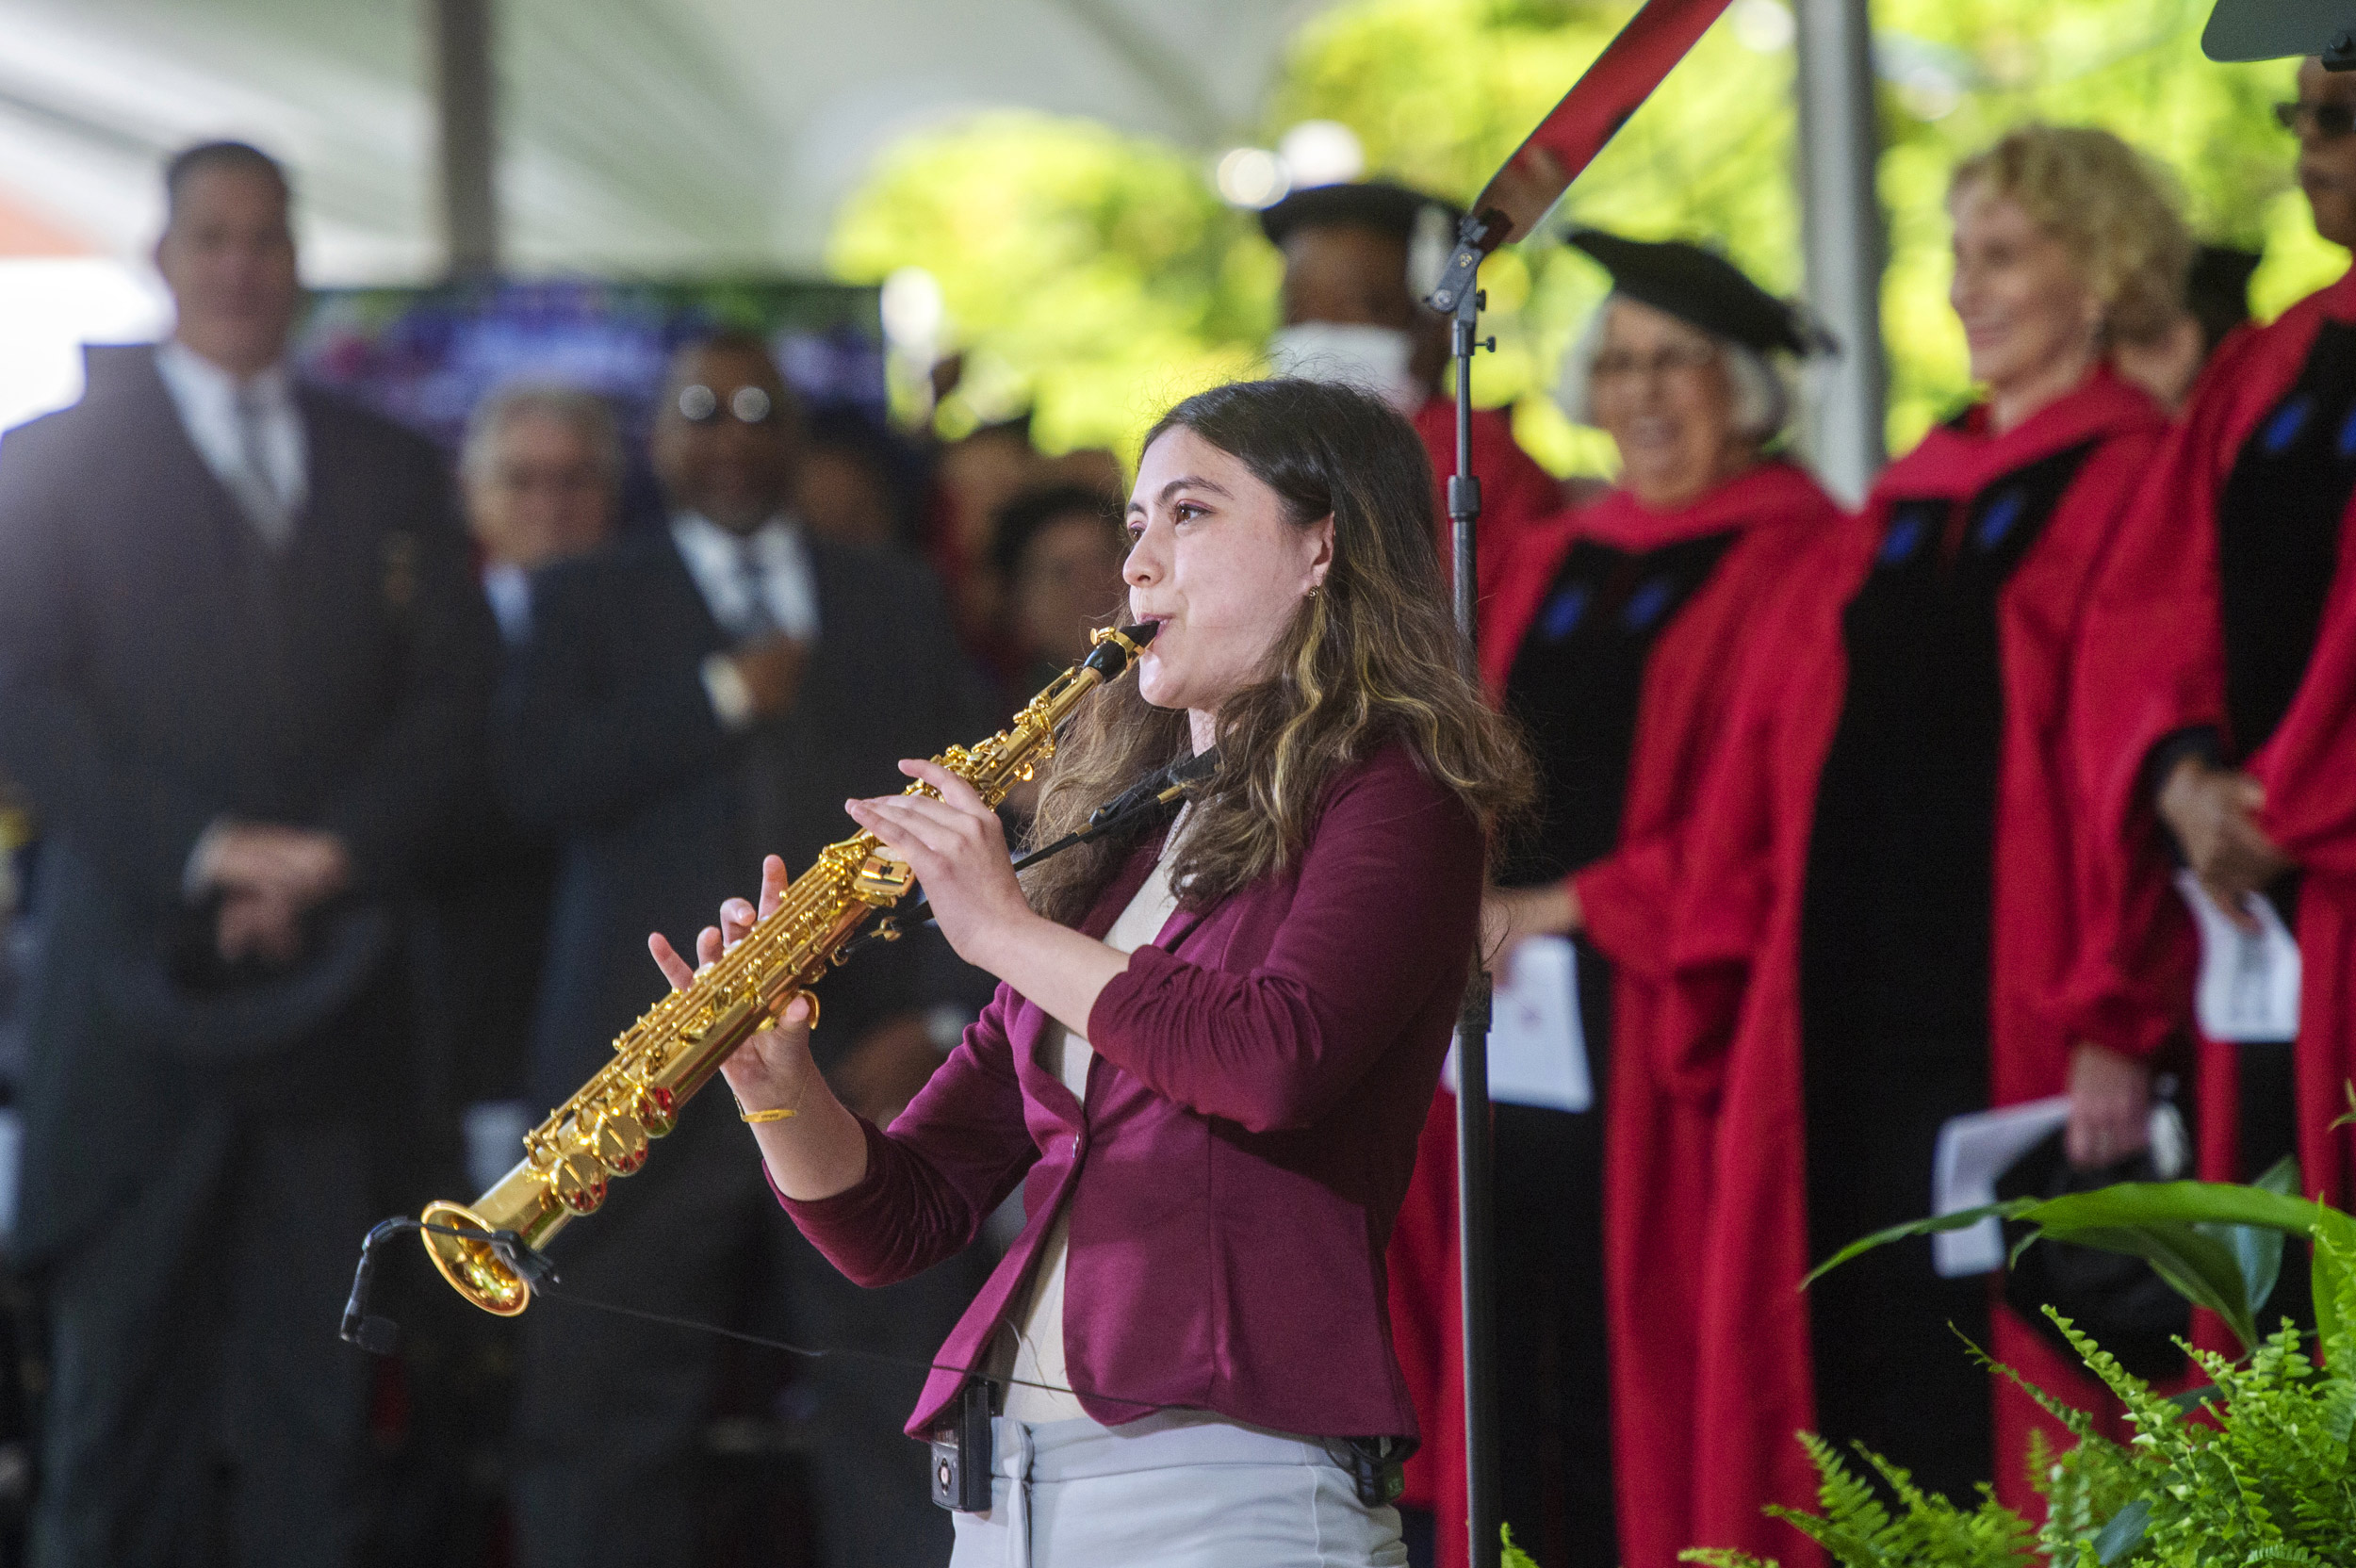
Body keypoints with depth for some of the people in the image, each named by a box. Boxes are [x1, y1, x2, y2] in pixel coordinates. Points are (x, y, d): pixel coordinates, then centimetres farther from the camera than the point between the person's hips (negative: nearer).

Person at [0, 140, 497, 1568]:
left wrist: (340, 853, -9)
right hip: (137, 975, -3)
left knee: (312, 1378, 2)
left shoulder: (391, 474, 15)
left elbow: (455, 698, 7)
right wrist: (203, 852, -15)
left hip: (331, 971, 3)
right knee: (124, 1356, 0)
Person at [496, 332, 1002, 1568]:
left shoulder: (896, 602, 18)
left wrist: (946, 1015, 0)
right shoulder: (589, 604, 12)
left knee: (907, 1428, -4)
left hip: (865, 1068, 1)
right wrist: (720, 698, -9)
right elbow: (535, 781, -5)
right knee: (604, 1420, -1)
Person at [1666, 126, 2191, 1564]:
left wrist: (2113, 1028, -20)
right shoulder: (1909, 502, 19)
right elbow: (1774, 756, 18)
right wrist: (1731, 980, 9)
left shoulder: (2137, 483, -3)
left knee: (1989, 1417, -6)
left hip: (2011, 1033, -7)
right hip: (1844, 1034, 7)